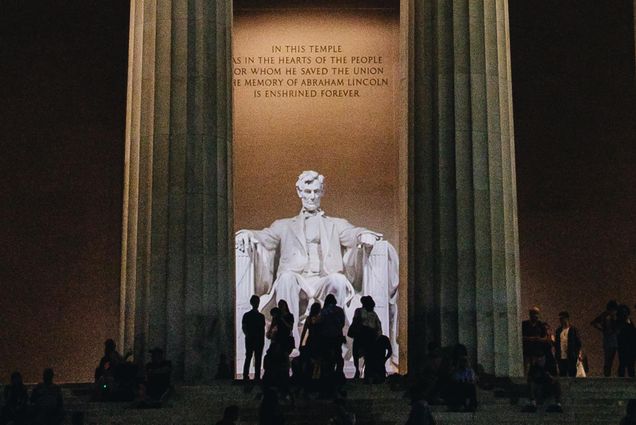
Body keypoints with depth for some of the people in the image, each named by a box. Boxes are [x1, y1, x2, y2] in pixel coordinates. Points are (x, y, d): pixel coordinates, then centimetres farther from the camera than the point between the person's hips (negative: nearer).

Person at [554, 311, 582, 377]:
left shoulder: (573, 330, -1)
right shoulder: (559, 330, 13)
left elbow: (578, 344, -2)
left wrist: (576, 354, -10)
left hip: (571, 358, -4)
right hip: (561, 358, 4)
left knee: (571, 375, -2)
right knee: (562, 375, 4)